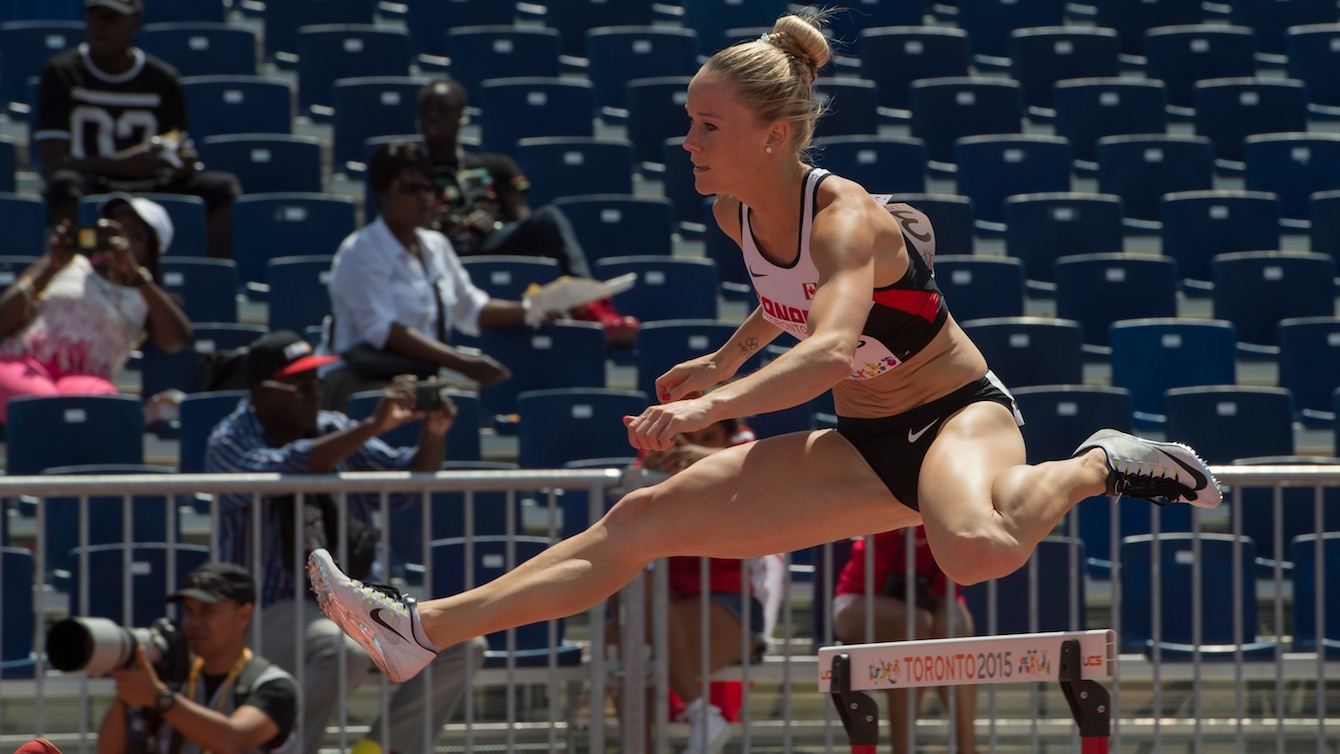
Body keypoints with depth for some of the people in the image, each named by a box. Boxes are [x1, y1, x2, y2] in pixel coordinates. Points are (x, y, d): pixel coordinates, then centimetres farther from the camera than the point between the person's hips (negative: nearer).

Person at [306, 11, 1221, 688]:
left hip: (958, 414, -8)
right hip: (865, 446, 8)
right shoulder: (740, 216, -2)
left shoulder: (845, 220, -27)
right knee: (644, 519, -1)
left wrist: (708, 408, -57)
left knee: (972, 550, -44)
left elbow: (830, 351, -47)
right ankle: (425, 628, 0)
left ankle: (1092, 468, -14)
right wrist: (724, 360, 19)